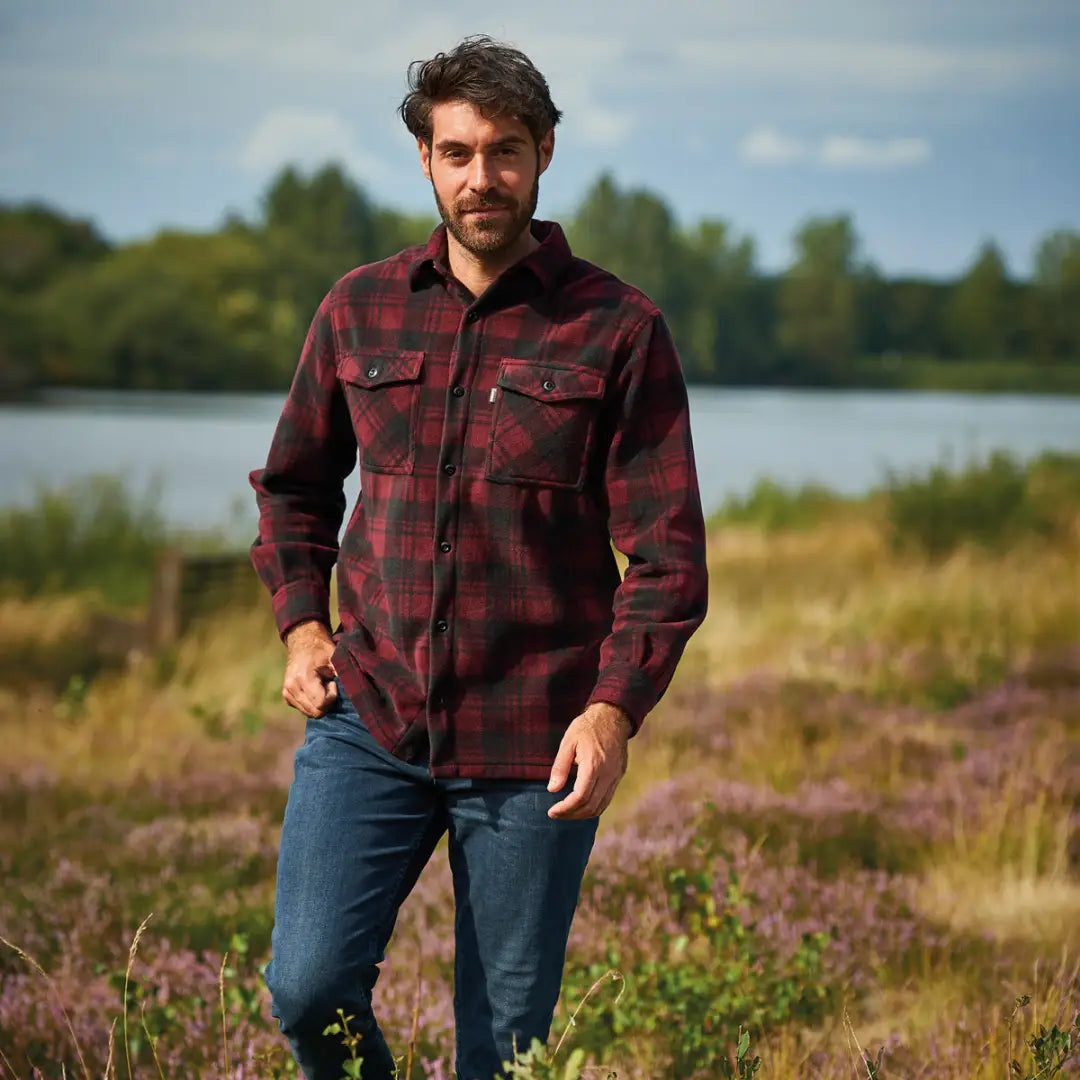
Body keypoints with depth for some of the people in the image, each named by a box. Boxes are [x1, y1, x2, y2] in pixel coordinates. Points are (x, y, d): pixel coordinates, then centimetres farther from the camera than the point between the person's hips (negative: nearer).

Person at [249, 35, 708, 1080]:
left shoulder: (618, 330, -2)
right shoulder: (359, 309, 7)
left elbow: (669, 553, -4)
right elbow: (294, 485, 22)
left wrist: (614, 707, -17)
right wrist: (302, 624, 7)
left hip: (533, 748, -2)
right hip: (368, 718, 2)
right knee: (308, 987, -10)